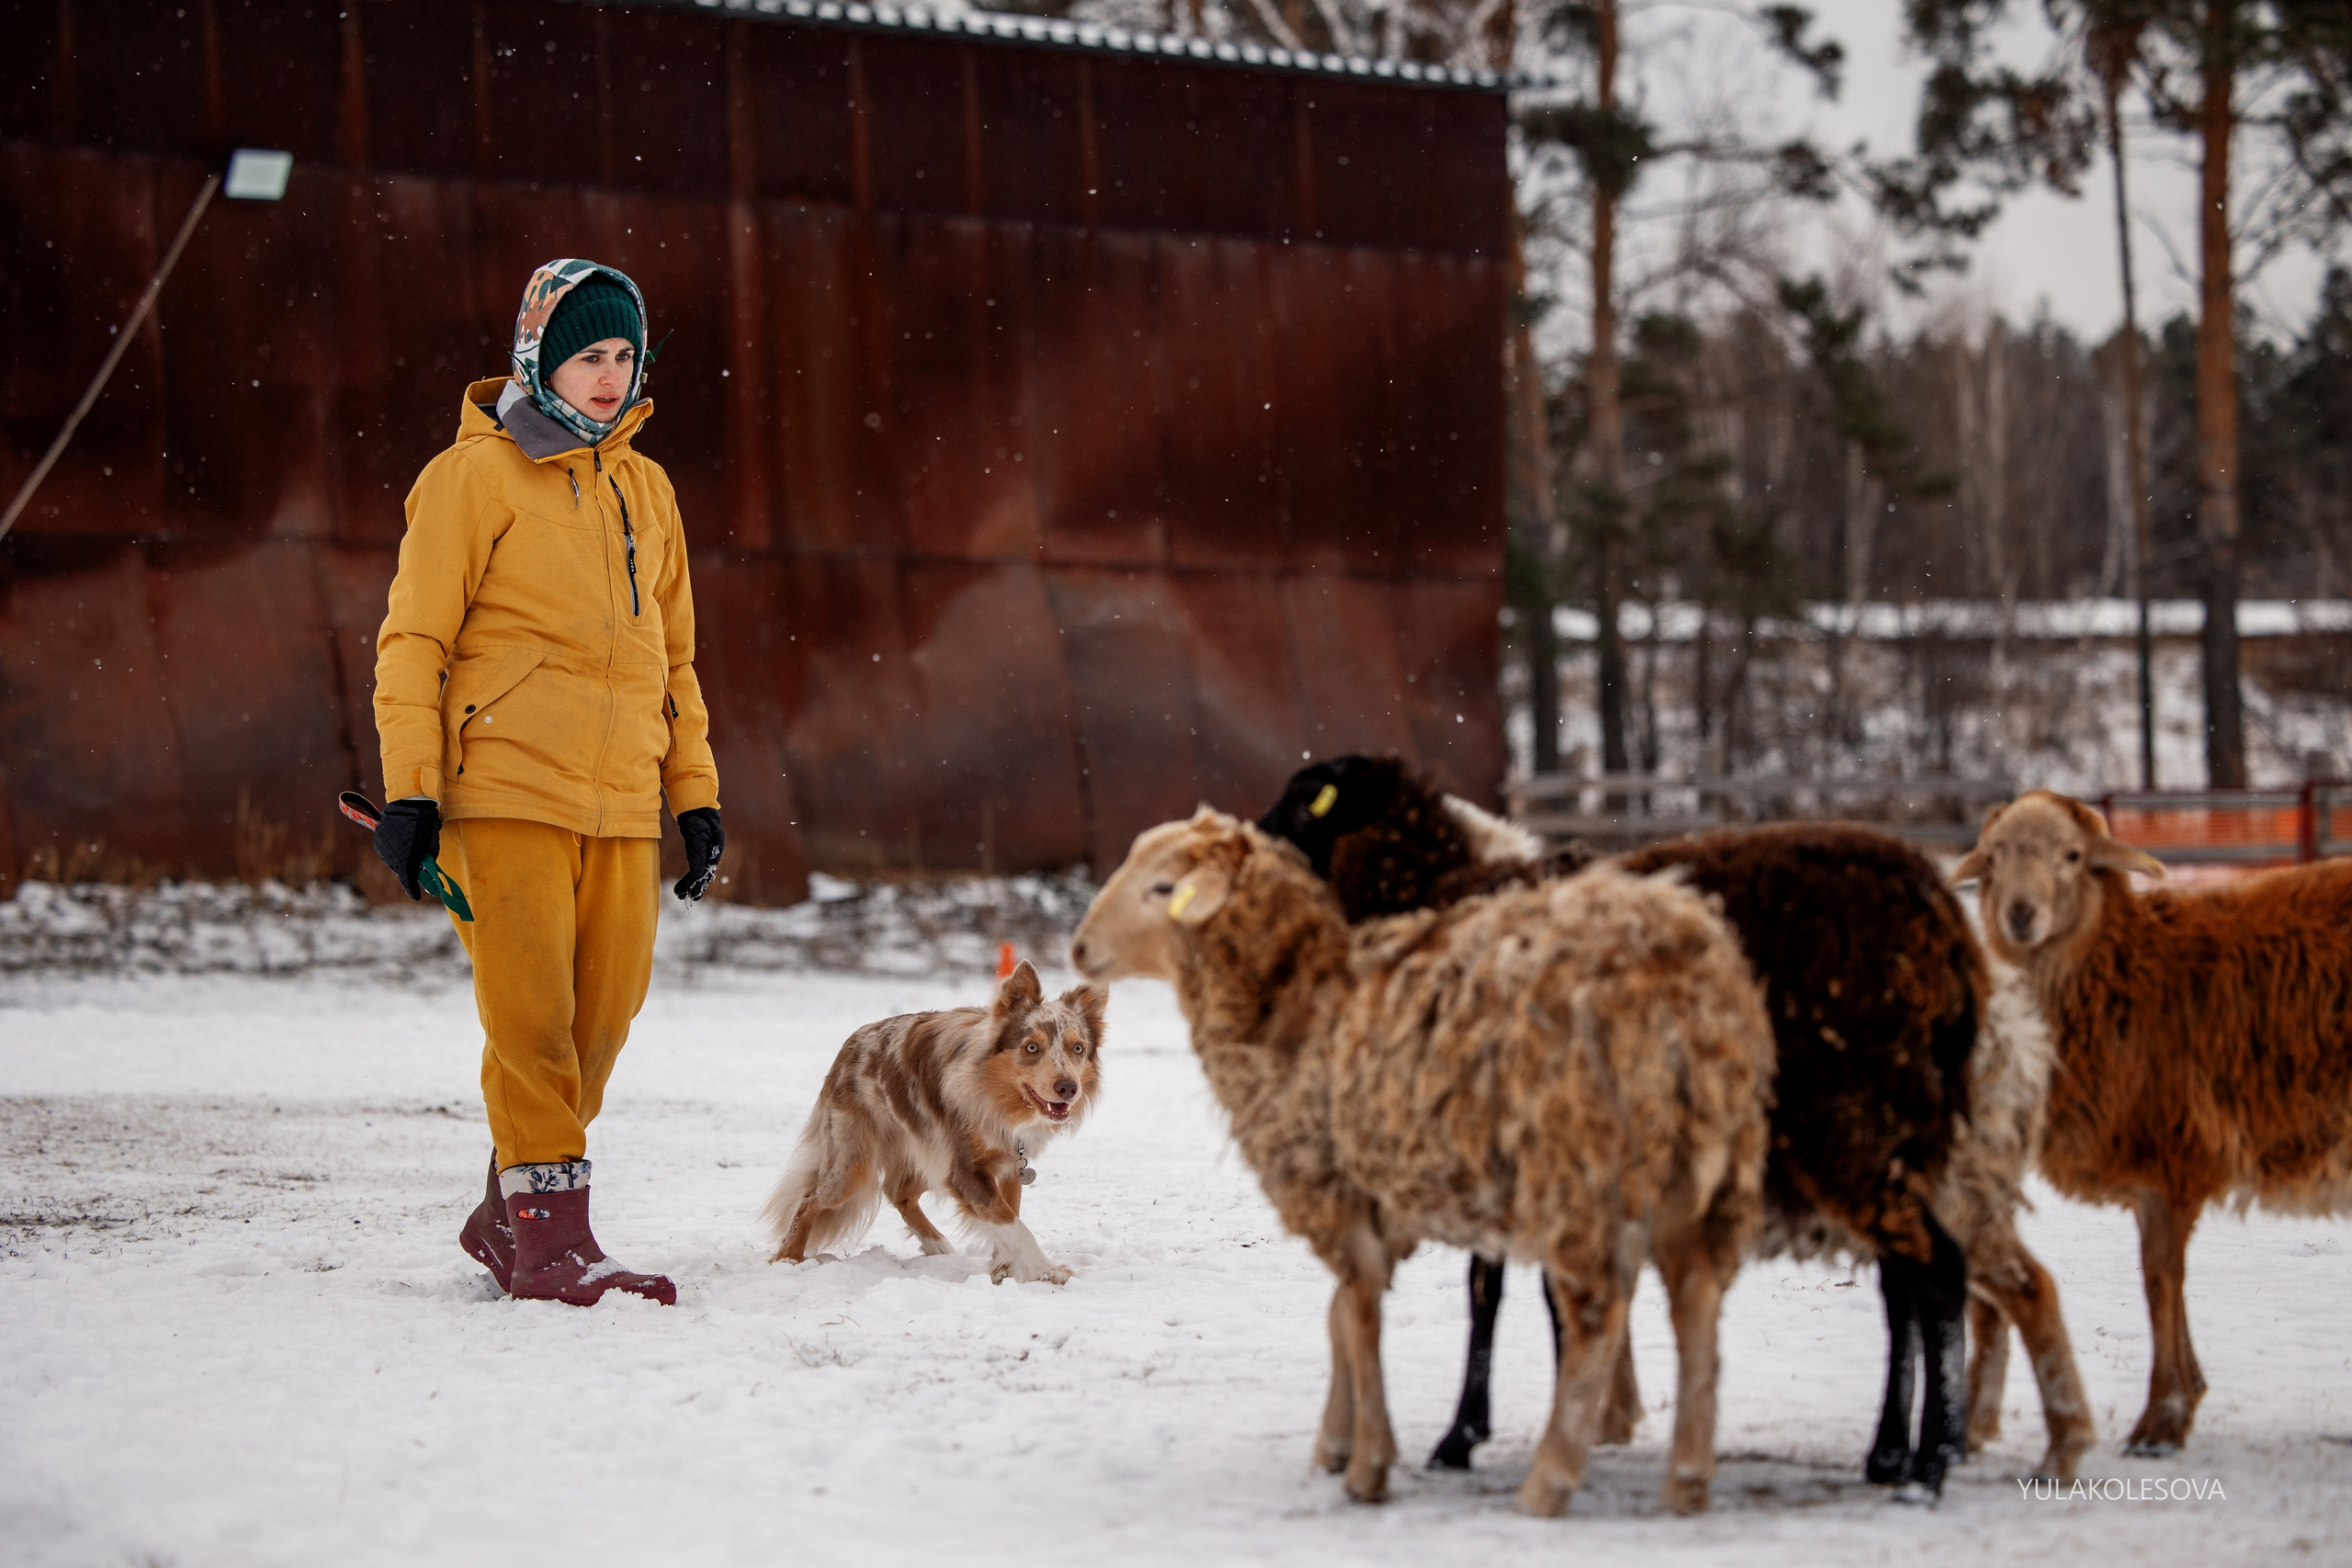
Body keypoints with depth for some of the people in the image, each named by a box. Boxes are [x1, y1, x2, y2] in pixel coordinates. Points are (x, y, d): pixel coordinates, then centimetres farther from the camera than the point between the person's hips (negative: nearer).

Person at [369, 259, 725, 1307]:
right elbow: (414, 641, -4)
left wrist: (696, 795, 18)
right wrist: (410, 790, -11)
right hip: (506, 793, -6)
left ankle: (508, 1214, 18)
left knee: (602, 1015, 4)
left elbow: (672, 658, 24)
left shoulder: (646, 490, 18)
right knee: (533, 1017, -8)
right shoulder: (476, 474, -1)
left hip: (621, 806, 6)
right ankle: (550, 1239, -5)